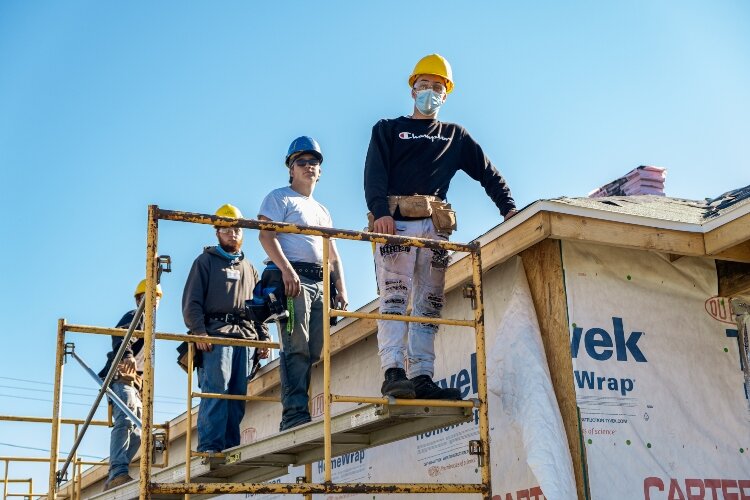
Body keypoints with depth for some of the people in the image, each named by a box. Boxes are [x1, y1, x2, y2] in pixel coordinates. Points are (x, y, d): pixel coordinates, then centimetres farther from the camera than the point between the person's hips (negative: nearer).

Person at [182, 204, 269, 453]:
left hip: (245, 336, 5)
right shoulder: (206, 261, 11)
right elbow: (191, 301, 1)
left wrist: (264, 337, 14)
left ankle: (231, 447, 1)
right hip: (216, 334, -5)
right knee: (215, 389, -15)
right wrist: (199, 331, -13)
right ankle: (210, 446, -19)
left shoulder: (250, 269, 27)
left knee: (238, 394, -1)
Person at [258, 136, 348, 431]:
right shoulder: (280, 198, 10)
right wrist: (287, 269, -20)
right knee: (297, 348, -16)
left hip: (321, 284, 7)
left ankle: (297, 416, -2)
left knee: (315, 351, -2)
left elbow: (333, 254, 26)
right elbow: (266, 235, -6)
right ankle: (295, 414, -21)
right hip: (292, 279, -7)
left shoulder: (322, 211, 30)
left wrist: (341, 289, 11)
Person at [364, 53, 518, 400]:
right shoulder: (388, 130, 18)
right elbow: (374, 174, 2)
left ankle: (422, 378, -6)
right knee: (394, 297, -15)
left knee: (429, 304, -3)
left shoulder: (455, 136, 26)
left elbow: (488, 174, 20)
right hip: (395, 222, -3)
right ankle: (393, 372, -23)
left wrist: (508, 208, 3)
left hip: (435, 227, 3)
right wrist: (380, 211, -16)